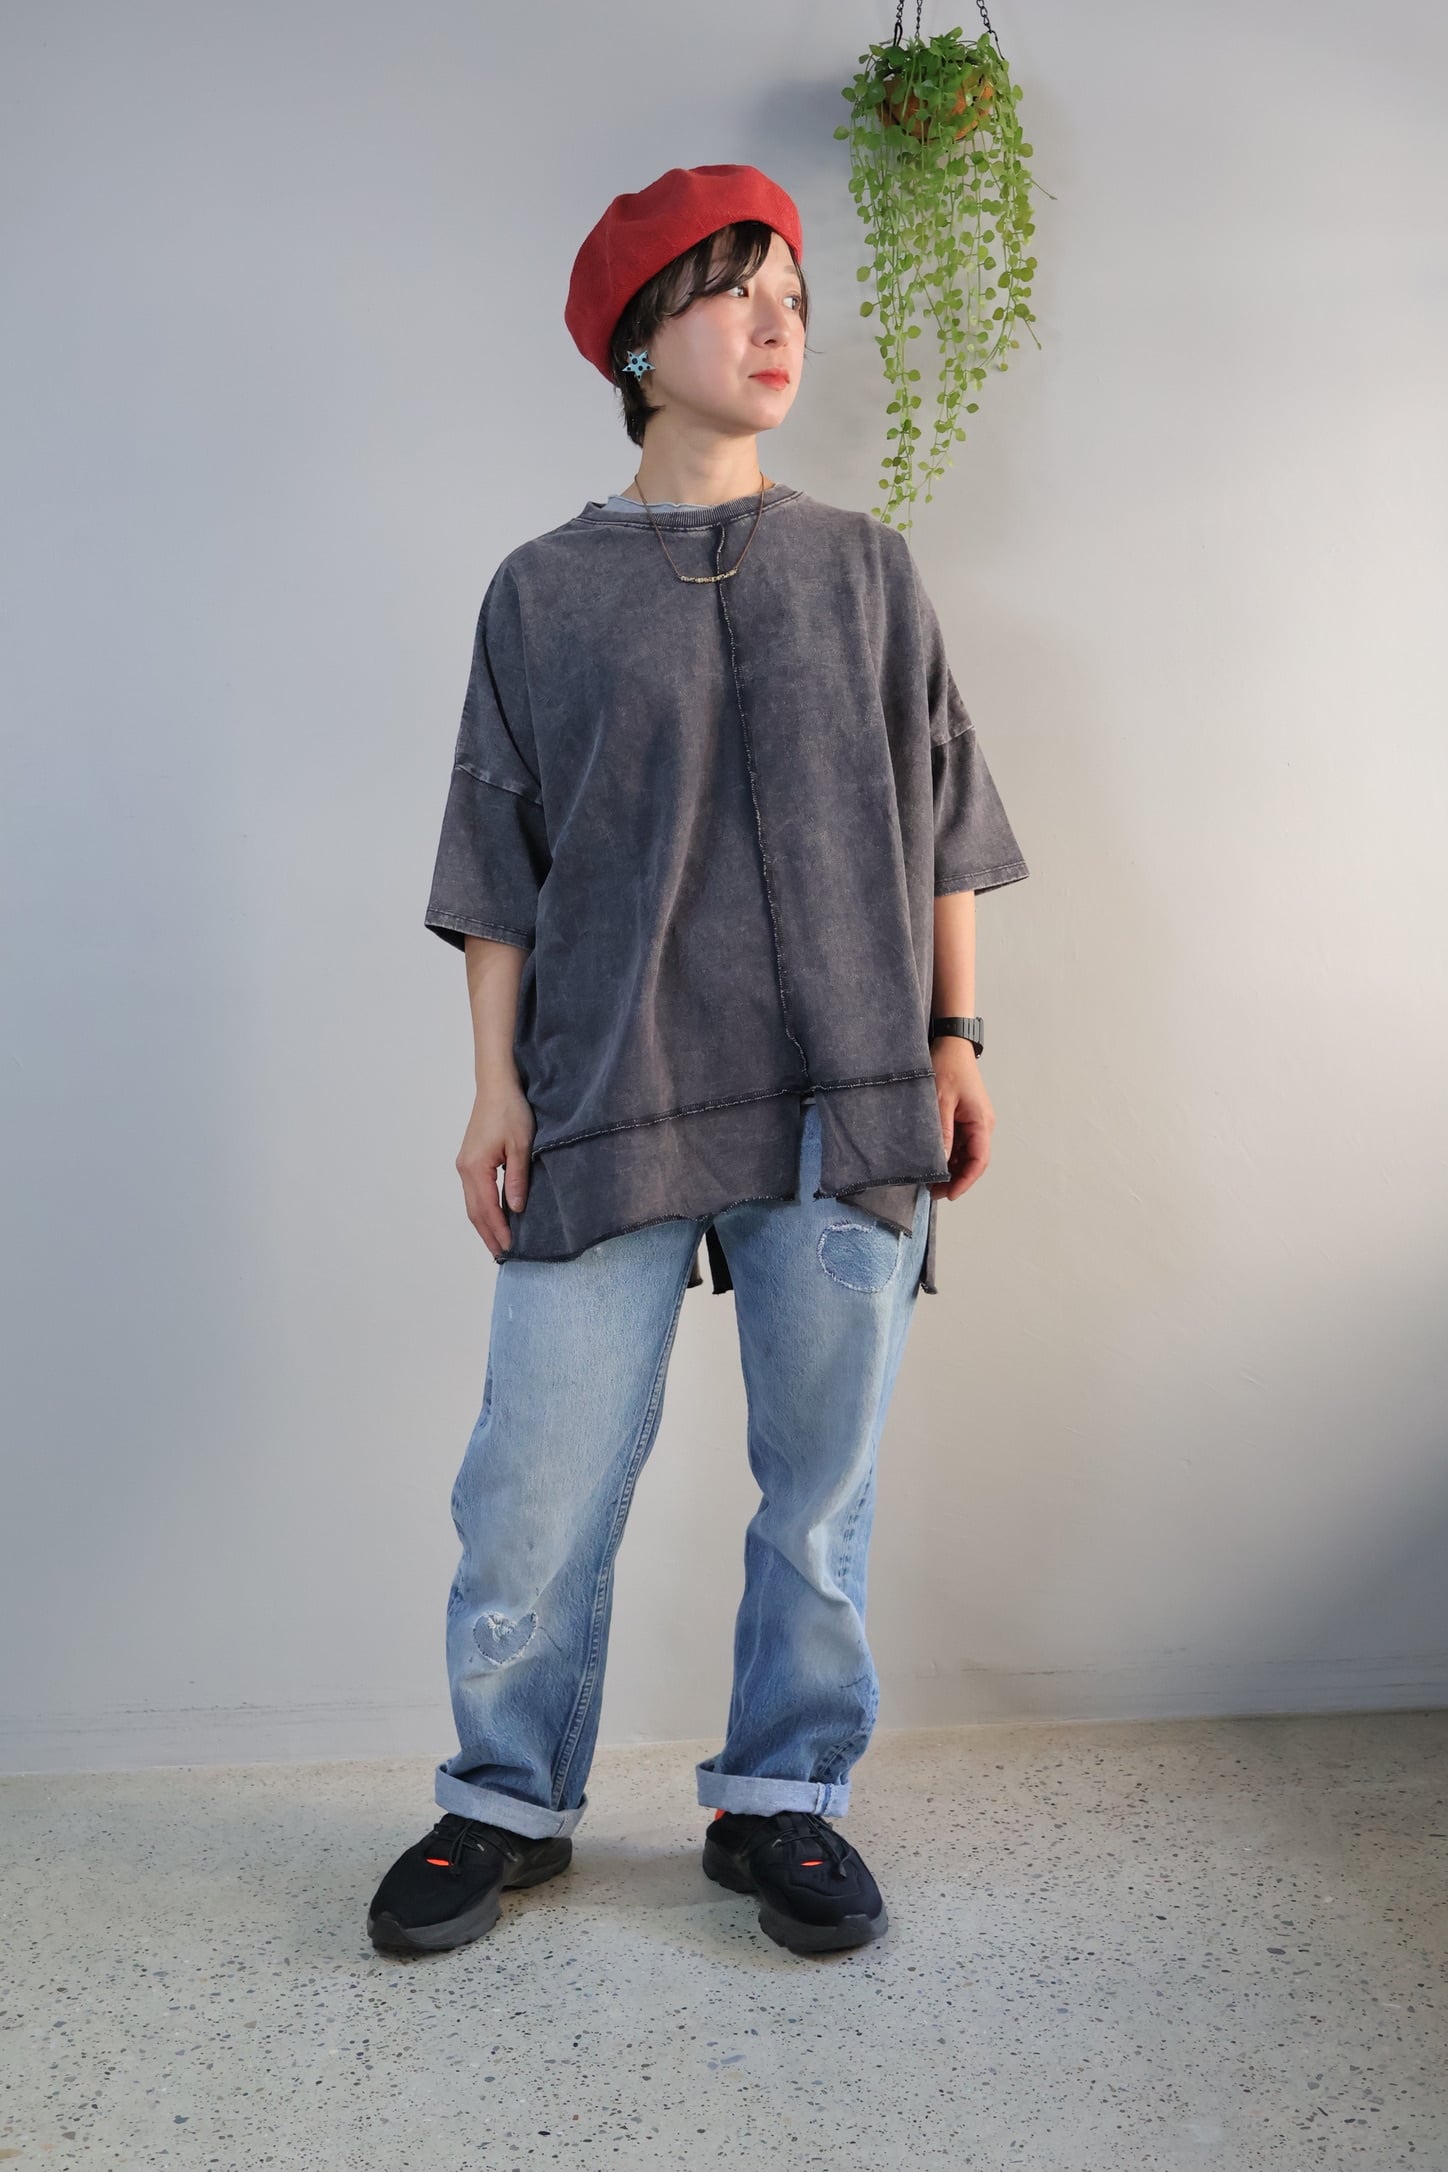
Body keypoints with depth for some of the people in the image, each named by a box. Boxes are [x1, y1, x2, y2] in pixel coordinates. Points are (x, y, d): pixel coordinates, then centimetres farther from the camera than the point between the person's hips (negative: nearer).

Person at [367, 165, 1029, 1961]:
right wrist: (498, 1086, 0)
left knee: (823, 1480, 6)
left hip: (848, 1102, 2)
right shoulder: (545, 592, 8)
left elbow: (940, 818, 13)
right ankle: (508, 1802, 22)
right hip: (611, 1102, -1)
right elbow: (500, 865, 7)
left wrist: (953, 1040, 7)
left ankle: (781, 1798, 25)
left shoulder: (865, 570, 12)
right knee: (537, 1485, 0)